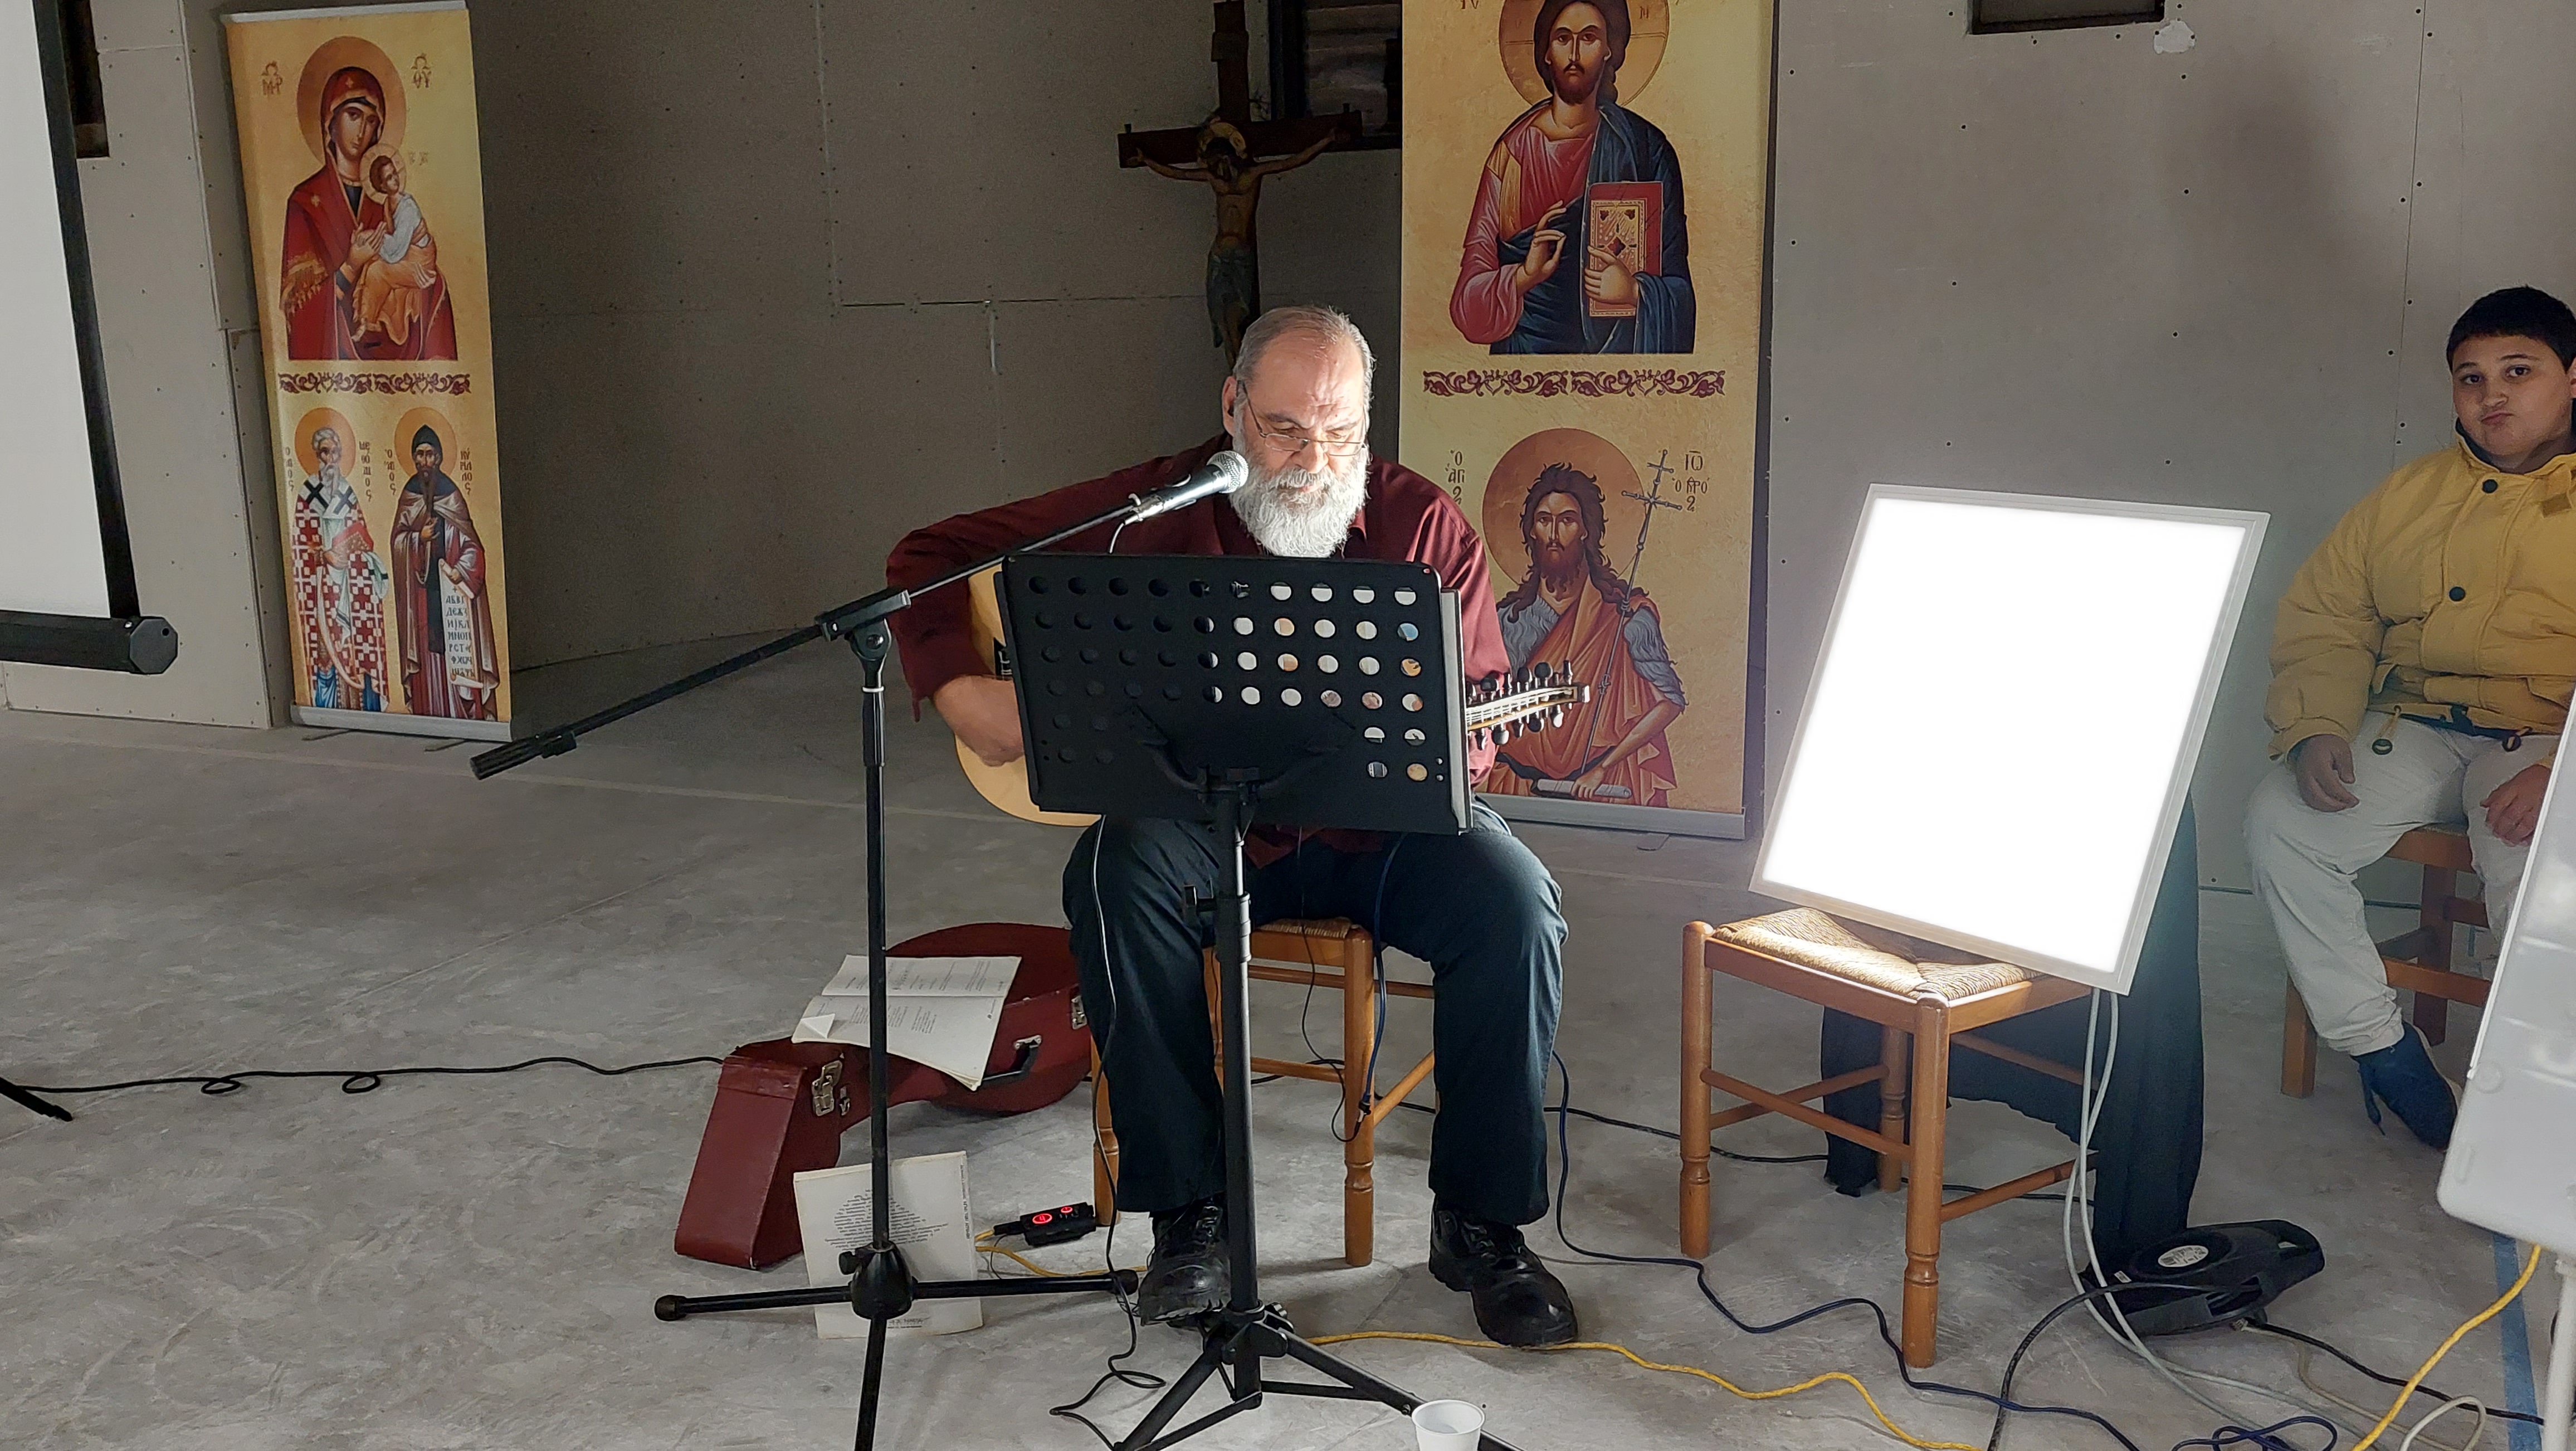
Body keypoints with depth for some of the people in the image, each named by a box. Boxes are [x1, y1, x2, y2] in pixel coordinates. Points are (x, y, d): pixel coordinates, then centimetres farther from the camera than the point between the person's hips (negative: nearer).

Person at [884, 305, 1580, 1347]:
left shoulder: (1424, 524, -1)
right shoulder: (1157, 511, -5)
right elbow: (932, 556, 0)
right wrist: (960, 693, -17)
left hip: (1383, 830, 1)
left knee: (1513, 902, -26)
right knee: (1117, 872, -32)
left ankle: (1479, 1221, -7)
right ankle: (1187, 1210, -19)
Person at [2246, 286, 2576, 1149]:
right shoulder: (2410, 494, 17)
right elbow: (2323, 619, 13)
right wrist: (2316, 730, -7)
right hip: (2412, 733, 5)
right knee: (2279, 823, -21)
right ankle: (2383, 1051, -11)